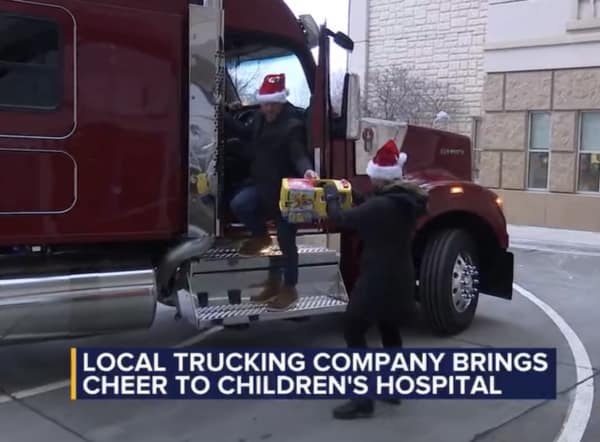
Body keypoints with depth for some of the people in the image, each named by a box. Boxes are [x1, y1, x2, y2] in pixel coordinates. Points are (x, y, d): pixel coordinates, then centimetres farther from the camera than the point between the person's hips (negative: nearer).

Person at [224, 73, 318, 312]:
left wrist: (307, 170, -50)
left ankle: (289, 289, 19)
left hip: (285, 190, -7)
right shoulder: (261, 119, 6)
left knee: (286, 241, 3)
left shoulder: (293, 126, -19)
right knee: (238, 204, -21)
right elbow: (246, 134, 24)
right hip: (262, 185, 7)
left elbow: (298, 155, -28)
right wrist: (222, 116, 19)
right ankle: (261, 237, 9)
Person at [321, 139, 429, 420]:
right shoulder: (407, 201, 4)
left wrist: (332, 197, 1)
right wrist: (352, 196, 11)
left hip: (378, 279, -9)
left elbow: (341, 220, -17)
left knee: (354, 331, -2)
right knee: (390, 330, 23)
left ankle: (363, 400, -3)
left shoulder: (380, 205, -24)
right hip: (399, 278, 9)